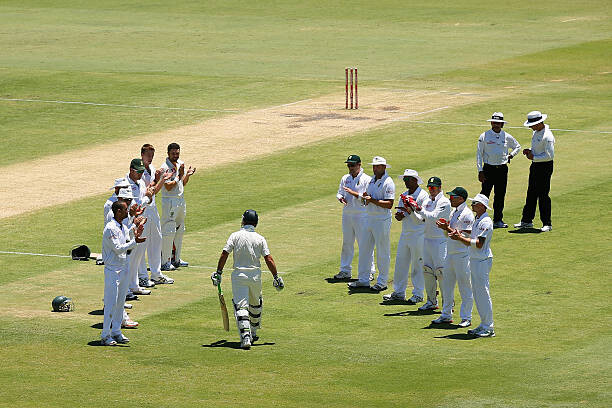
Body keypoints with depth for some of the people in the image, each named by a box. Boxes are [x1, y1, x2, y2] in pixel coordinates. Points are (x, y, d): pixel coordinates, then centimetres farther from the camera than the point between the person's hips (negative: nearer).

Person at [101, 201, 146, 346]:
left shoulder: (124, 228, 11)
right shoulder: (110, 228, -17)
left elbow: (128, 245, 16)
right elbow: (118, 249, -21)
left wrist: (136, 235, 3)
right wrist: (135, 241, -23)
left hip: (124, 268, 9)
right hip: (112, 270, -9)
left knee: (120, 302, 12)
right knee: (111, 303, -7)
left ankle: (116, 332, 20)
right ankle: (105, 335, -3)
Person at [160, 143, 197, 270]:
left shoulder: (181, 163, 9)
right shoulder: (165, 167, -16)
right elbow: (168, 187, -21)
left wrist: (187, 175, -4)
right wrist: (179, 176, -23)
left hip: (181, 199, 9)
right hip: (169, 201, -9)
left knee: (180, 230, 15)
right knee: (168, 231, -8)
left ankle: (176, 259, 25)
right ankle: (164, 261, -5)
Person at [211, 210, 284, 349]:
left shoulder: (235, 236, -2)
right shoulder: (260, 239, 1)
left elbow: (224, 254, -8)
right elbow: (269, 259, -5)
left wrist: (218, 273, 0)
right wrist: (276, 277, 1)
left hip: (239, 275, -2)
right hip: (255, 275, 2)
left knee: (240, 306, -8)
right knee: (256, 304, 25)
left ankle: (245, 336, -25)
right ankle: (253, 333, 38)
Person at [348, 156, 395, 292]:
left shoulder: (388, 182, -13)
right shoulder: (372, 180, 13)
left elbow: (389, 204, -20)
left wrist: (372, 200, -23)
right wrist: (365, 197, -2)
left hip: (382, 220, -9)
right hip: (370, 218, 9)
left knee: (382, 252, 0)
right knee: (364, 250, 11)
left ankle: (382, 282, 7)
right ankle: (363, 279, 20)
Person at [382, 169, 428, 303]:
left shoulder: (423, 195, -9)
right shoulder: (404, 195, 13)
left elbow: (421, 219, -13)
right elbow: (399, 216, 14)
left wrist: (410, 211, -26)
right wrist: (399, 215, -8)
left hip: (418, 235, -7)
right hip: (405, 234, 7)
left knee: (417, 265, -1)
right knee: (400, 262, 9)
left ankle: (418, 294, 7)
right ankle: (399, 292, 18)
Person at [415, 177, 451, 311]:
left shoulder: (444, 202, -9)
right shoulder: (427, 201, 15)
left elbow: (434, 217, -20)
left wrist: (420, 209, -22)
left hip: (440, 240, -8)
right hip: (427, 239, 8)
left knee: (441, 272, -10)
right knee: (427, 271, 8)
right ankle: (431, 301, 16)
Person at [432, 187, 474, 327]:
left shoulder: (467, 214, -14)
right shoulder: (453, 212, 14)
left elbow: (465, 235, -19)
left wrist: (449, 229, -19)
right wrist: (444, 227, 3)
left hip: (462, 255, -10)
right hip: (450, 253, 10)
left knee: (465, 287, -3)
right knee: (447, 284, 14)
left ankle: (466, 318, 2)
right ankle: (446, 315, 24)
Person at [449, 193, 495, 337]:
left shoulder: (485, 222, -15)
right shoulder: (477, 221, 16)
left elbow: (479, 244, -22)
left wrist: (461, 238, -21)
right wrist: (459, 235, 2)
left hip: (483, 260, -10)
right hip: (474, 260, 10)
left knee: (483, 293, -8)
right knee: (477, 293, 13)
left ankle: (488, 328, -4)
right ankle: (484, 325, 19)